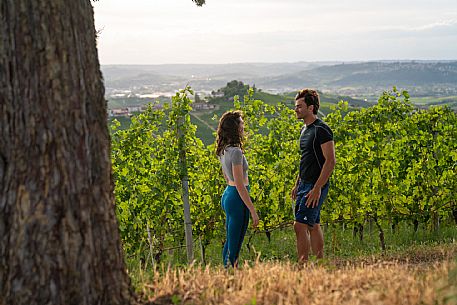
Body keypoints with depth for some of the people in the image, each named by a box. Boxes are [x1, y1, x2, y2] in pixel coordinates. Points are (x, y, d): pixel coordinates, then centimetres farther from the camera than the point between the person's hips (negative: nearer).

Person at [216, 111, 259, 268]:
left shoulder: (223, 150, 8)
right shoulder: (236, 152, -20)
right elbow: (240, 185, -22)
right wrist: (253, 211, -18)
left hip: (228, 194, 10)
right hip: (237, 198, -10)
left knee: (230, 241, 17)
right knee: (234, 244, -2)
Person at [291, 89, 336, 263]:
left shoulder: (321, 130, -15)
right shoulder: (305, 129, 15)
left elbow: (330, 161, -19)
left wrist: (317, 188, -23)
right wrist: (297, 184, 20)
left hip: (315, 186, -9)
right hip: (304, 184, 9)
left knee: (300, 225, -13)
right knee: (313, 226, 12)